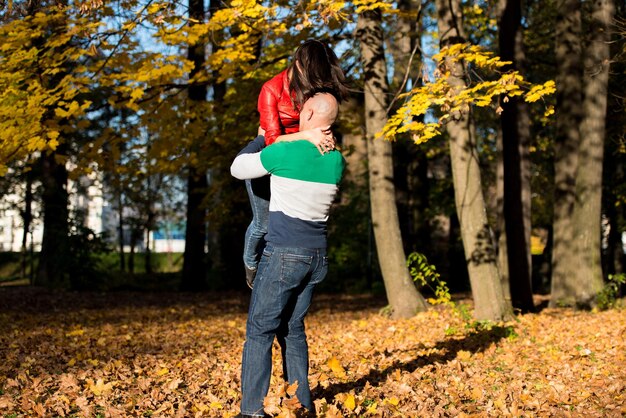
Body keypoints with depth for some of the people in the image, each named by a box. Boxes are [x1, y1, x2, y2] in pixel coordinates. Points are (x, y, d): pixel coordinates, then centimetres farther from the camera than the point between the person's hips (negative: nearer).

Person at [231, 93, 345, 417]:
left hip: (284, 254, -6)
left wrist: (260, 139, 19)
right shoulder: (336, 160, 6)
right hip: (317, 256, 6)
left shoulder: (283, 152, -12)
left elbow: (237, 168, 3)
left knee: (260, 330, -1)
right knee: (293, 328, 15)